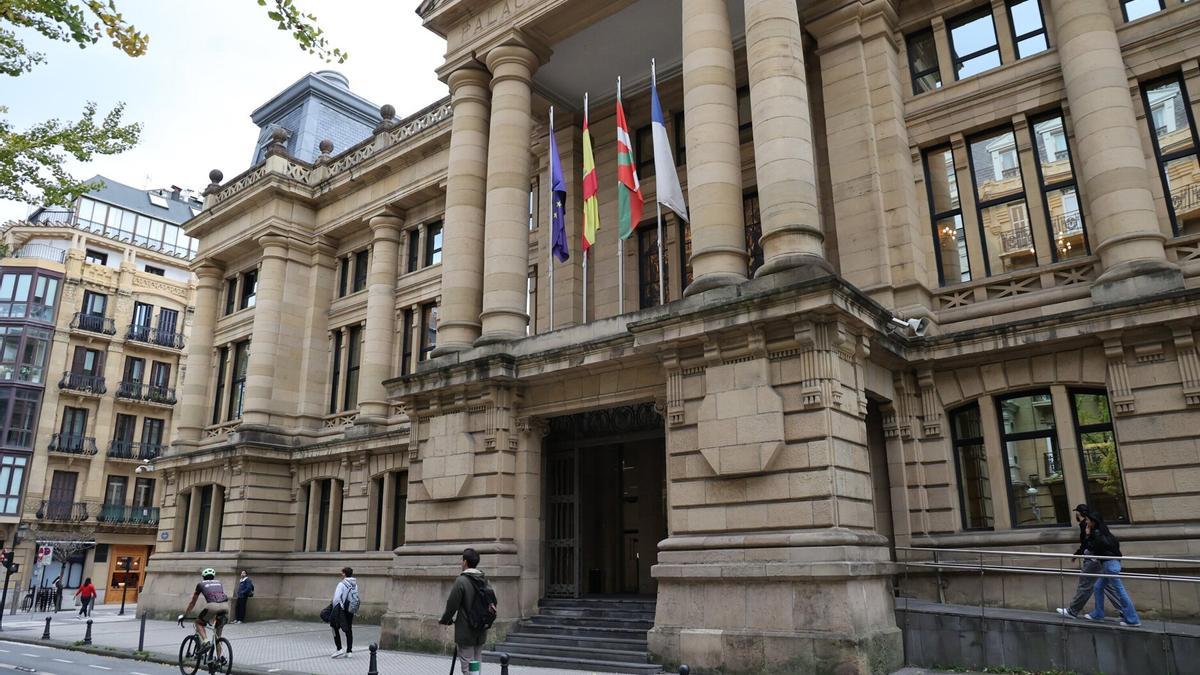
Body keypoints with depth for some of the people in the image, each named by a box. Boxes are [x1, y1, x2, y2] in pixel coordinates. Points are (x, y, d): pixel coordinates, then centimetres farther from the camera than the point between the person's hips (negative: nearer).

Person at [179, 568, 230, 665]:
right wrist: (214, 616, 53)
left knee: (199, 622, 24)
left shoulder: (201, 584, 25)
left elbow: (192, 602, 32)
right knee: (218, 633, 21)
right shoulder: (219, 583, 33)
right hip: (225, 606, 4)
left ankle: (205, 641, 0)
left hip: (212, 606, -4)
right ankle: (219, 658, 15)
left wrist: (183, 615, 46)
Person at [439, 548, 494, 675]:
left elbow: (452, 605, -13)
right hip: (481, 632, 6)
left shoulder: (461, 581, -15)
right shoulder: (484, 580, 6)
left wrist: (445, 620, 5)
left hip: (465, 632, -6)